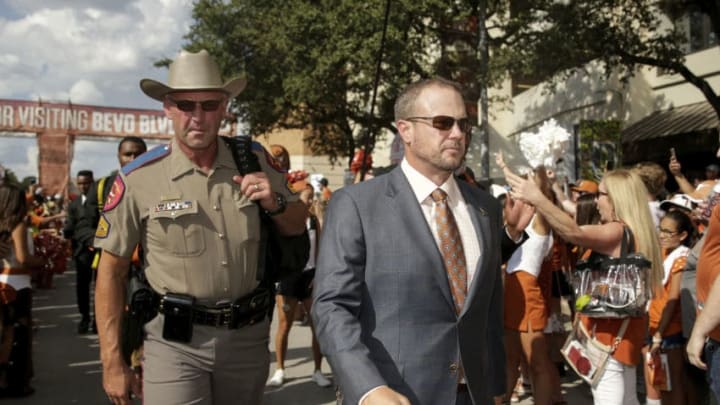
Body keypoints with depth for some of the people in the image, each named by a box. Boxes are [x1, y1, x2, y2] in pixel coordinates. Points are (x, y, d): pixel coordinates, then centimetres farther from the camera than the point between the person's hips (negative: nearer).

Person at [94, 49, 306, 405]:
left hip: (248, 334, 3)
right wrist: (112, 362, -4)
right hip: (175, 339, -3)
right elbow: (111, 271, -4)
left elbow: (297, 226, 11)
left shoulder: (254, 159, -1)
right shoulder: (138, 178, -10)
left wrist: (274, 203, -11)